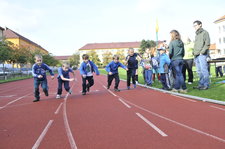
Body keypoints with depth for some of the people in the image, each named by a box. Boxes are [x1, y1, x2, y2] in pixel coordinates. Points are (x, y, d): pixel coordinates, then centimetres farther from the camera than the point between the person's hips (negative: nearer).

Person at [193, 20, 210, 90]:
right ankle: (201, 84, 13)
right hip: (196, 56, 8)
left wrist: (202, 52, -14)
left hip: (202, 55, -7)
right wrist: (194, 53, 11)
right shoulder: (196, 35, 23)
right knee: (199, 71, 7)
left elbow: (207, 44, -8)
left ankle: (206, 85, -4)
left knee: (204, 70, -8)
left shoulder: (204, 32, 1)